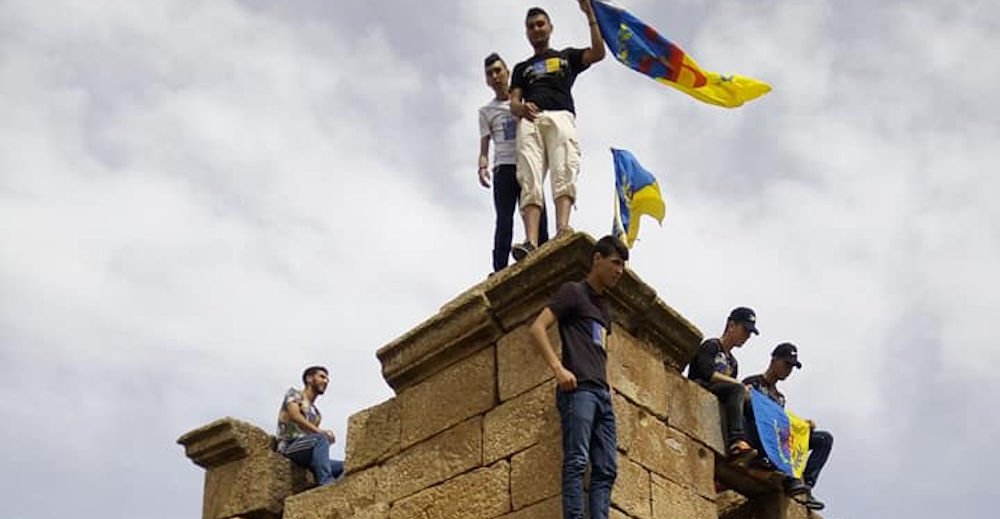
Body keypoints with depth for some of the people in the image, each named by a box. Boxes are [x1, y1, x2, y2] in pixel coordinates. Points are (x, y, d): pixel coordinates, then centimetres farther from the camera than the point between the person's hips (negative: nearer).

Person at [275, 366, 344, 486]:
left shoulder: (316, 412, 27)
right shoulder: (294, 394, 8)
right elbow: (295, 416, -13)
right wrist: (320, 431, -20)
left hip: (306, 456, 7)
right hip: (289, 447, -7)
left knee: (343, 467, -10)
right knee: (321, 438, -33)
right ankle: (326, 483, -45)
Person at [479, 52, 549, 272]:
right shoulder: (486, 111, 19)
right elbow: (484, 147, 11)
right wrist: (482, 167, -9)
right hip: (503, 168, 0)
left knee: (537, 218, -10)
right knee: (504, 220, -11)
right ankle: (499, 271, -18)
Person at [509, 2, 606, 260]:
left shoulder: (567, 56, 30)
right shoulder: (522, 68, 33)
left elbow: (598, 53, 11)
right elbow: (513, 102, 18)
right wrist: (521, 108, -8)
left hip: (560, 117, -1)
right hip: (529, 122, 1)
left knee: (563, 172, -27)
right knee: (529, 181, -21)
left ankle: (563, 229, -47)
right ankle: (531, 242, -38)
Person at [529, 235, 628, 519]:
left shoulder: (604, 306, 26)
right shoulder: (573, 291, 4)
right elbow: (537, 328, -6)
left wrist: (605, 383, 17)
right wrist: (558, 368, -16)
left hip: (602, 393, 8)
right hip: (578, 389, -8)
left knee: (606, 469, -1)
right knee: (576, 461, -16)